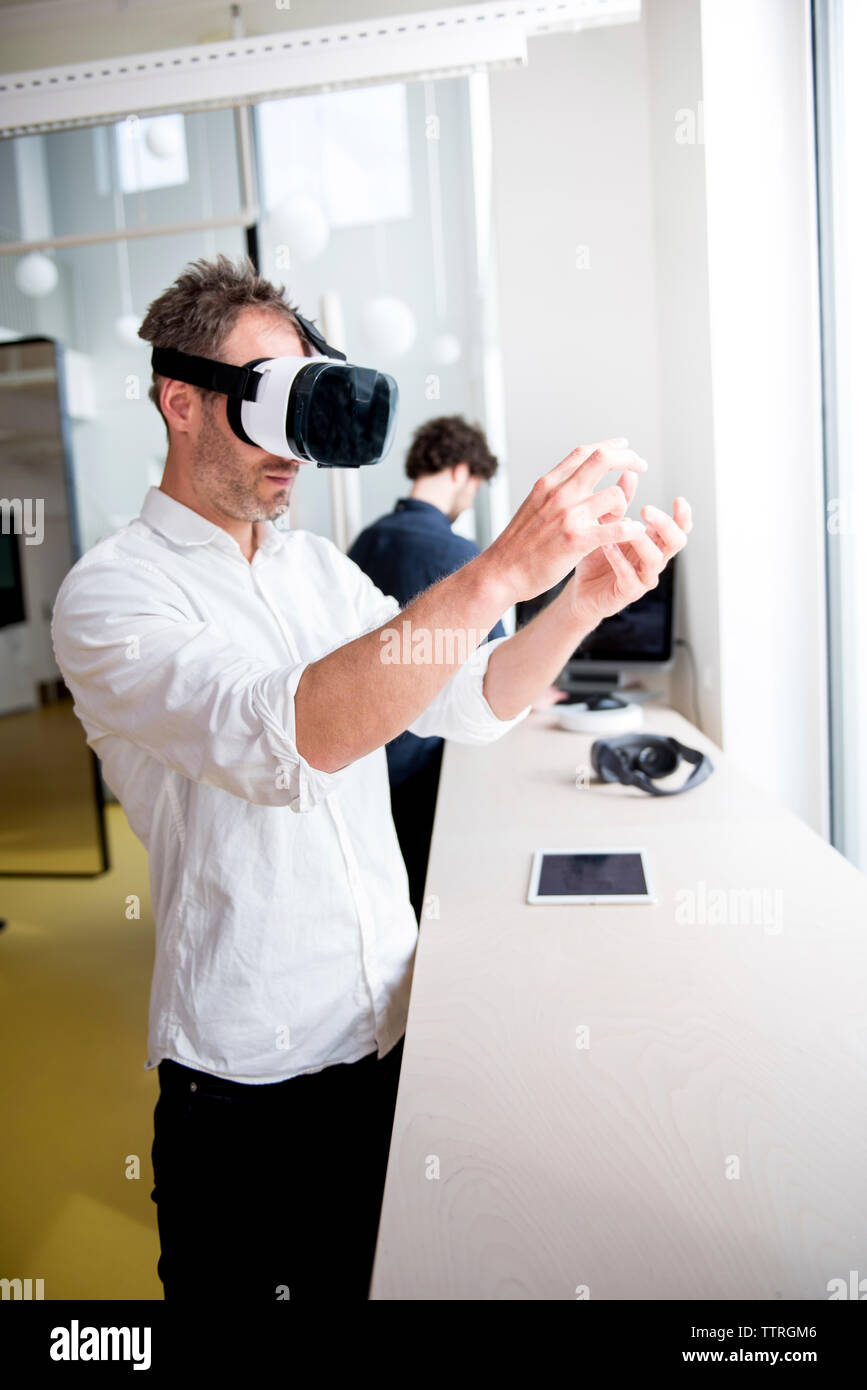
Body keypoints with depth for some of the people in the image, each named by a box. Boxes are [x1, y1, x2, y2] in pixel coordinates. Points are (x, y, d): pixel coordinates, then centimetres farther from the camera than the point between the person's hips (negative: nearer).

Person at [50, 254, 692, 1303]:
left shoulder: (319, 567, 7)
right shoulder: (110, 593, -15)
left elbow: (467, 704, 3)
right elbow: (282, 737, -33)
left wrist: (584, 600, -15)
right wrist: (501, 569, -39)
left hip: (393, 1030, 6)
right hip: (248, 1076, -6)